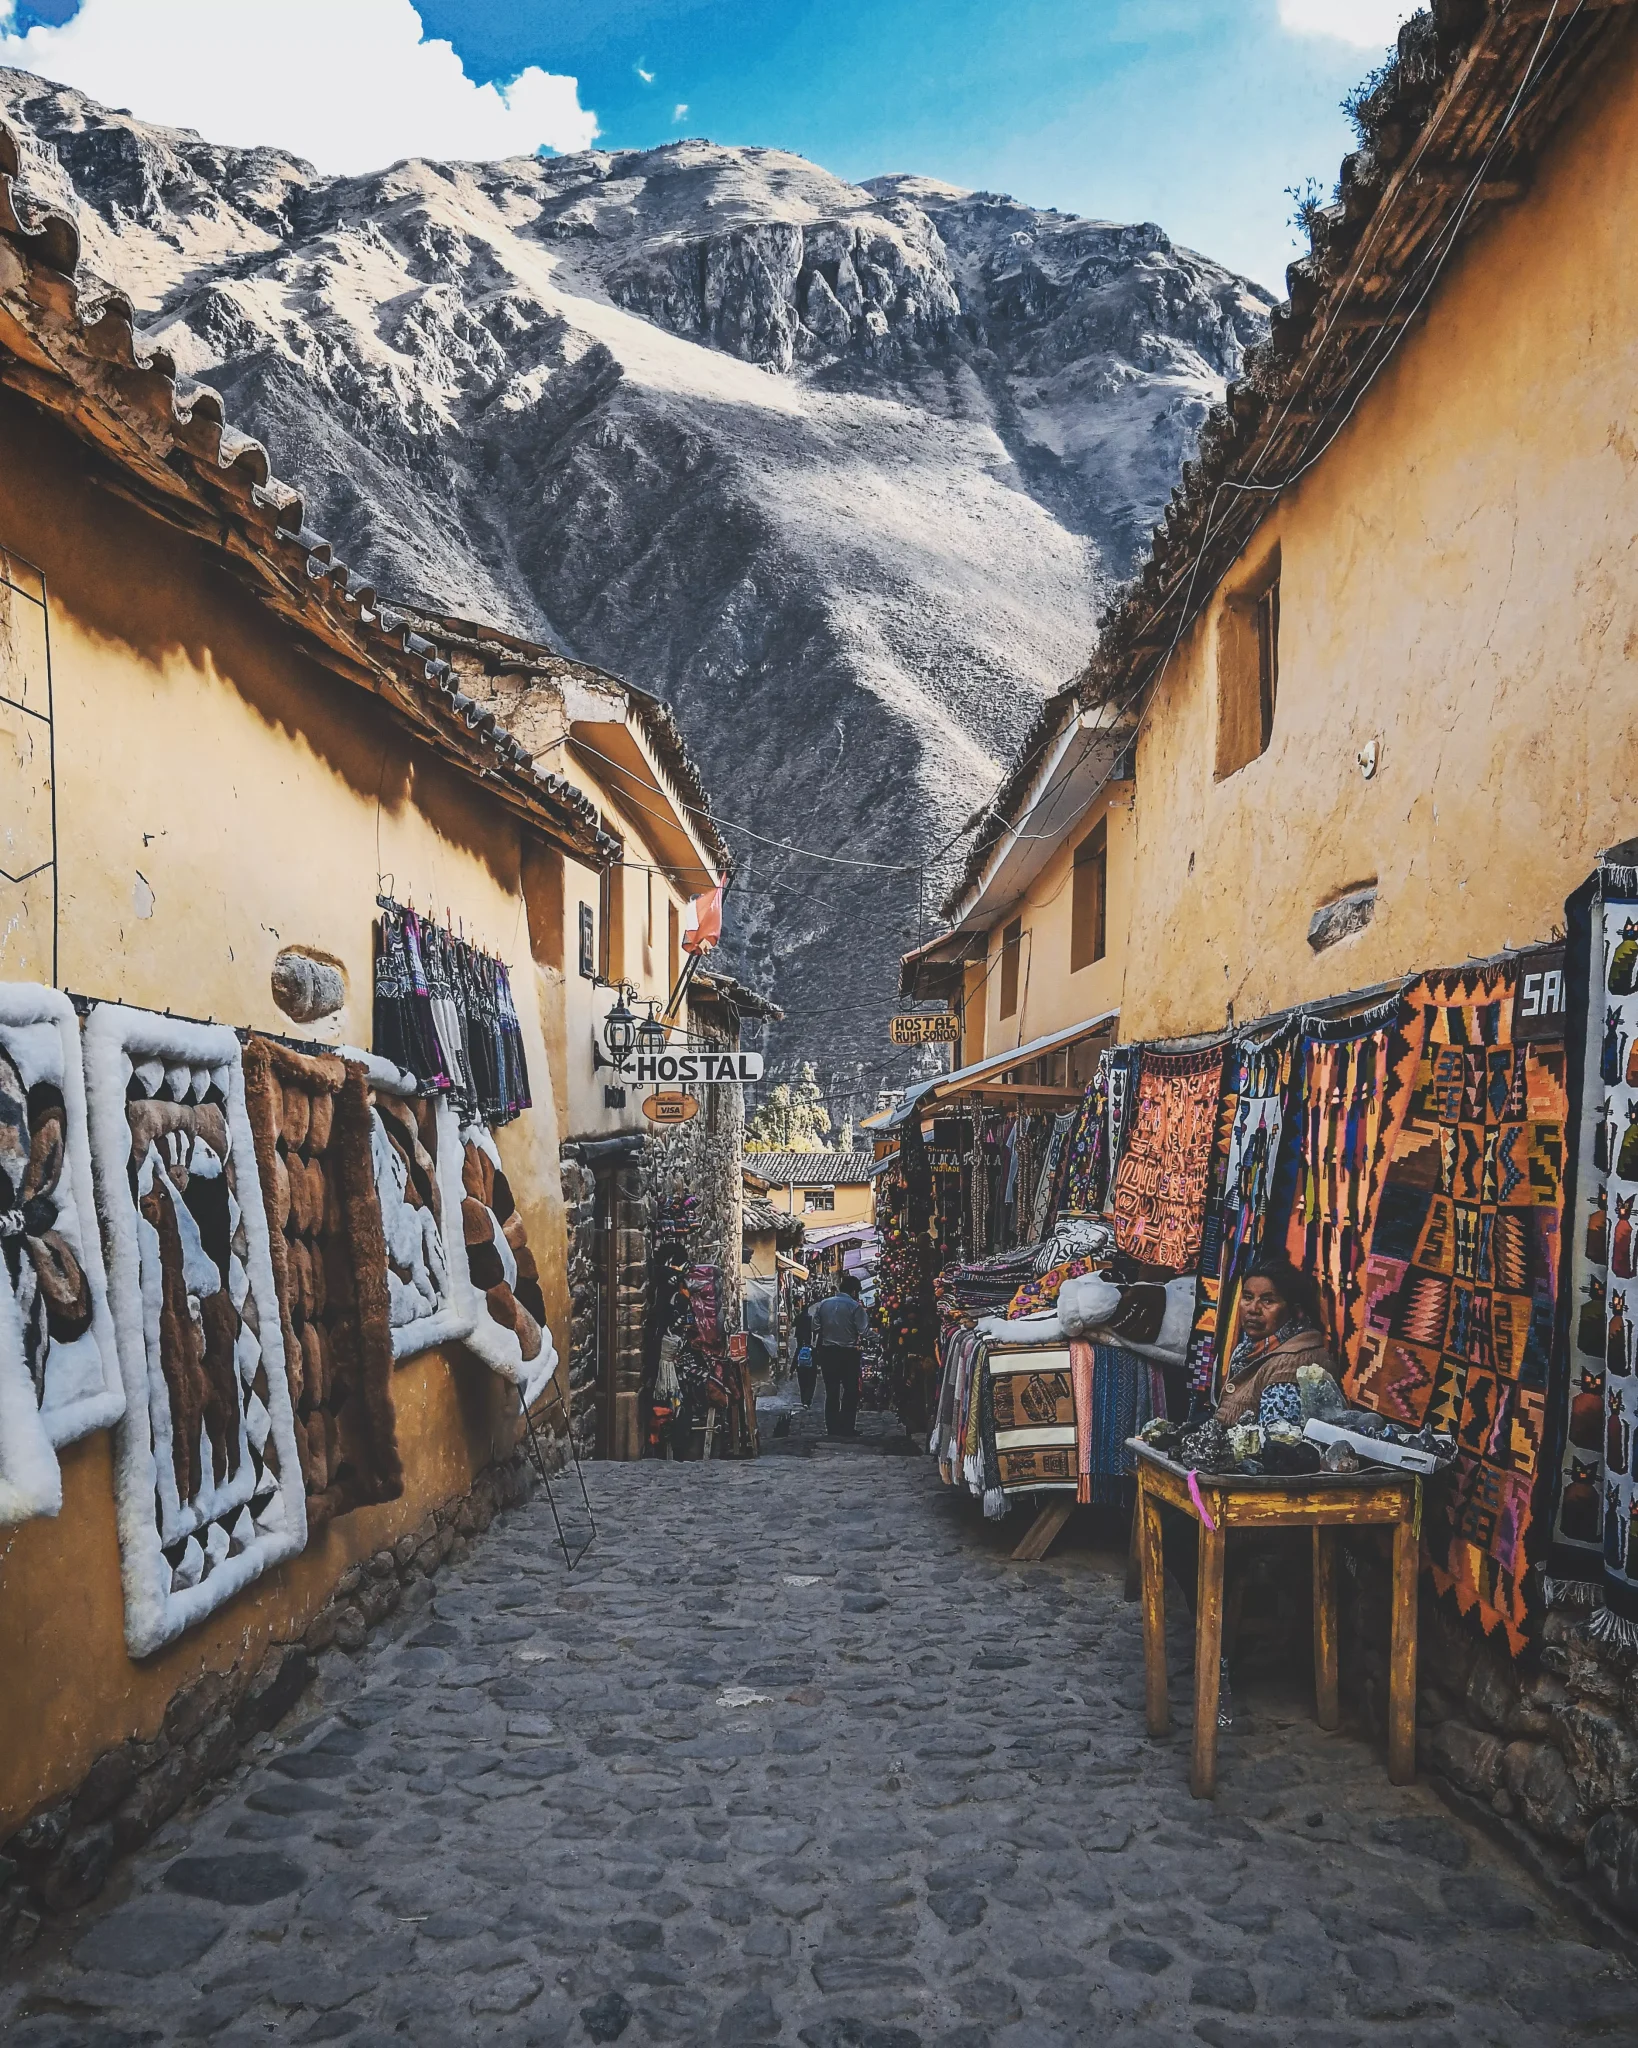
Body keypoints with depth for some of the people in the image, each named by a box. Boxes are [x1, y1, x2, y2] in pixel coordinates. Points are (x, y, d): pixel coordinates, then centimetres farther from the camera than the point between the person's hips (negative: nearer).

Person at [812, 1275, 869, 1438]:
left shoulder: (823, 1304, 4)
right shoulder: (855, 1306, -9)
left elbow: (816, 1328, 3)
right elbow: (863, 1329, -14)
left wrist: (818, 1348, 13)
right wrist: (863, 1311, -2)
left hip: (827, 1352, 4)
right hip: (848, 1353, -4)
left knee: (831, 1391, 10)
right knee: (850, 1391, 5)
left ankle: (832, 1427, 11)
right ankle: (846, 1427, 2)